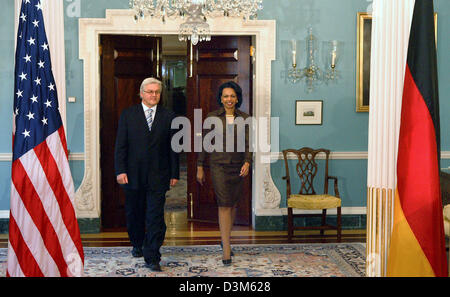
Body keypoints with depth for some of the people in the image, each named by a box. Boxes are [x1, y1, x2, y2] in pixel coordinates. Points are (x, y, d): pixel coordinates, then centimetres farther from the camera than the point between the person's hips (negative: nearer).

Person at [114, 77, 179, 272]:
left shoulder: (168, 117, 5)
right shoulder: (128, 115, 4)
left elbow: (173, 147, 6)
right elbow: (120, 145, 1)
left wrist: (174, 174, 3)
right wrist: (120, 170, -8)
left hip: (158, 176, -1)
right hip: (133, 174, 1)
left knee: (155, 217, -4)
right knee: (134, 213, 14)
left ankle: (152, 257, 0)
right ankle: (137, 245, 37)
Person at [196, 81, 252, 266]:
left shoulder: (244, 119, 5)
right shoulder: (212, 117, 1)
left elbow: (247, 143, 1)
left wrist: (247, 162, -14)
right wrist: (200, 167, 2)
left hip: (238, 166, 3)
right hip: (219, 165, -3)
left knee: (233, 204, 11)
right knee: (224, 204, -9)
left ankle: (224, 239, 32)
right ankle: (226, 249, -7)